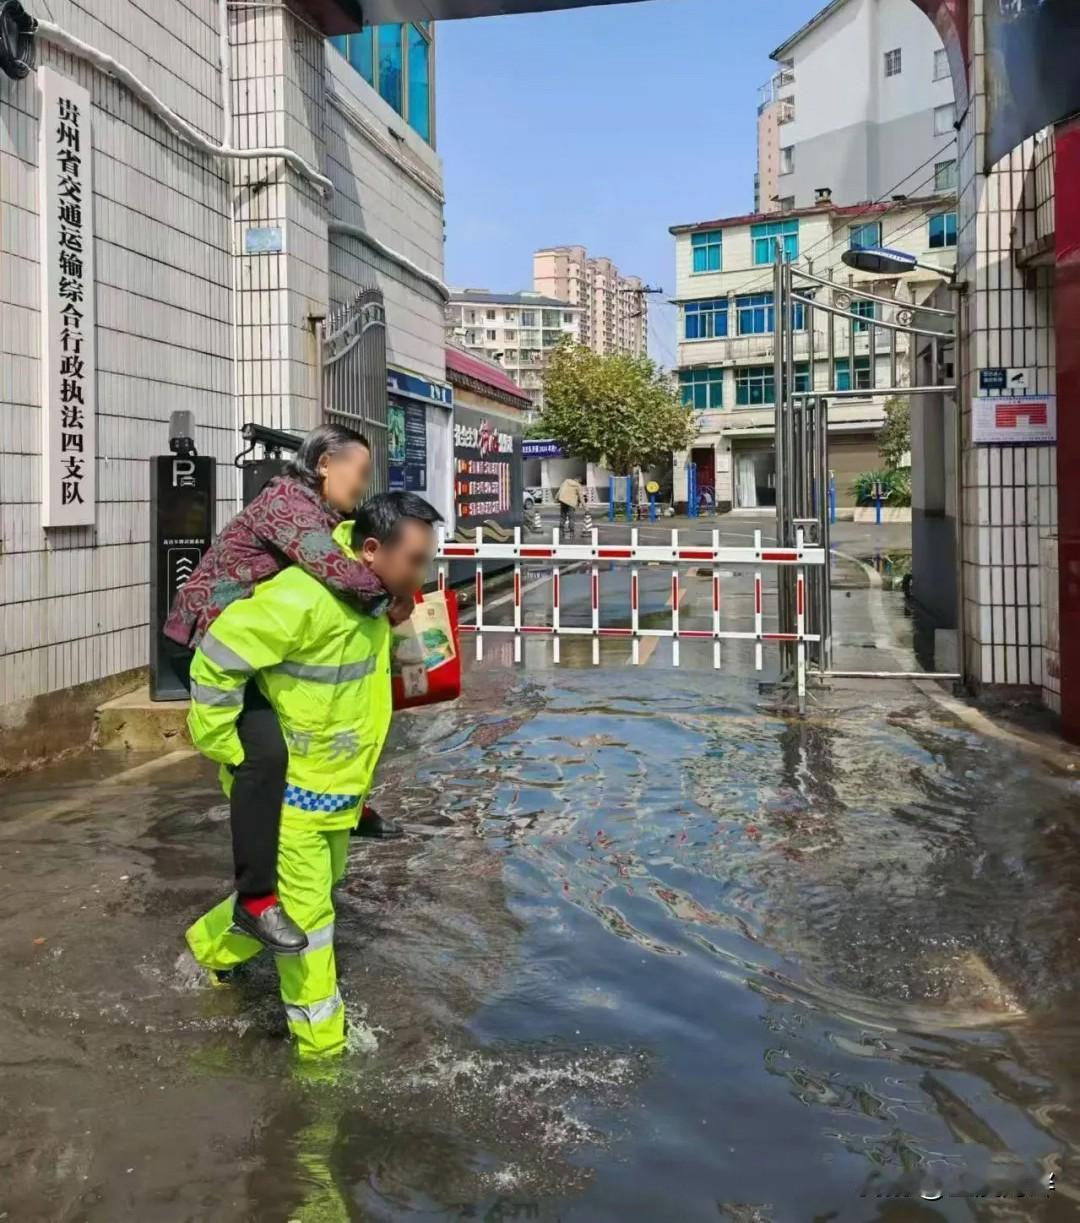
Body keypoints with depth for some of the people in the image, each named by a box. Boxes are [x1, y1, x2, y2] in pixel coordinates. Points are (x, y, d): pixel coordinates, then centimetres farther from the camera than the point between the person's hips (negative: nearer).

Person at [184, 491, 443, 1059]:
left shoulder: (367, 588, -5)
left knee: (317, 889, 26)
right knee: (305, 911, 2)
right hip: (286, 782, -9)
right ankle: (321, 1044, 18)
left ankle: (212, 944, 49)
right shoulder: (304, 599, -32)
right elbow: (216, 660, -28)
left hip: (336, 779, 9)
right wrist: (227, 749, -21)